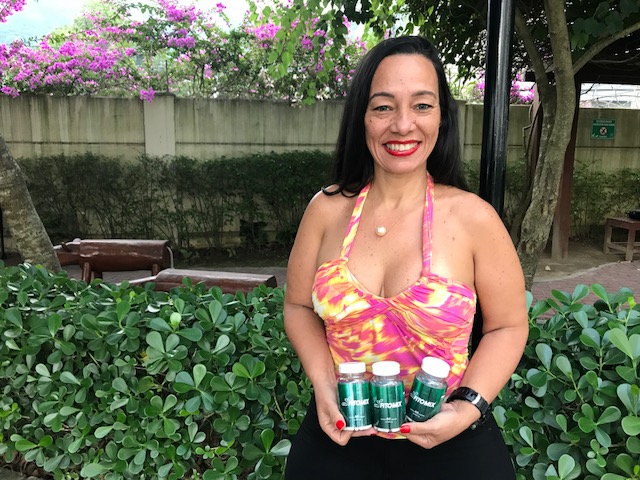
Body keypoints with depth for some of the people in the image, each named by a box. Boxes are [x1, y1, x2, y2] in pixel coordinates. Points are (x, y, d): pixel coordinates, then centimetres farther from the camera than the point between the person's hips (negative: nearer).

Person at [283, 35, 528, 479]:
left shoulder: (474, 218, -13)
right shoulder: (327, 210, -8)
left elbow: (507, 326, -3)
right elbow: (300, 307, 3)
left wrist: (468, 407, -15)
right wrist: (323, 384, -10)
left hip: (447, 444, -1)